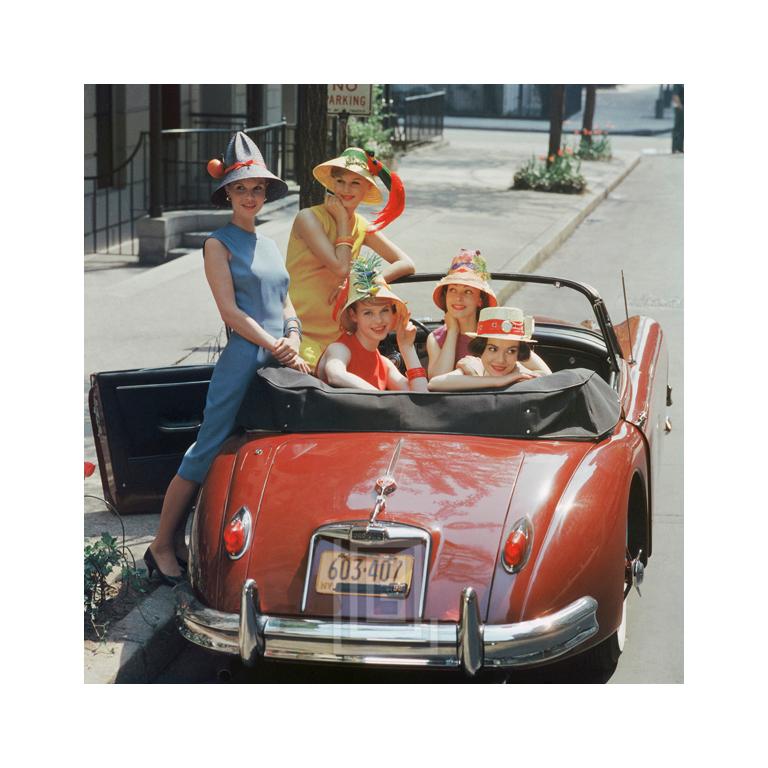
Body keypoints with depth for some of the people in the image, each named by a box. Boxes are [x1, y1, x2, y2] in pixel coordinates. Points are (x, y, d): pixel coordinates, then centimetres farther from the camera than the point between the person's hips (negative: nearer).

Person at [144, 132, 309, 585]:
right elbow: (230, 311, -9)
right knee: (206, 454, -6)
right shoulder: (219, 244, -2)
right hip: (242, 360, -7)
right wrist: (275, 345, -13)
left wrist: (294, 346, 0)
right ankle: (162, 546, 3)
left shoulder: (269, 245, 20)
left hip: (278, 361, 7)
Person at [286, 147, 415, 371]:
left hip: (338, 334, 6)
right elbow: (341, 268, -19)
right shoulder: (309, 218, -9)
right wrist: (343, 221, -9)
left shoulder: (362, 226, 10)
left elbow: (407, 264, 5)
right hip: (301, 332, -6)